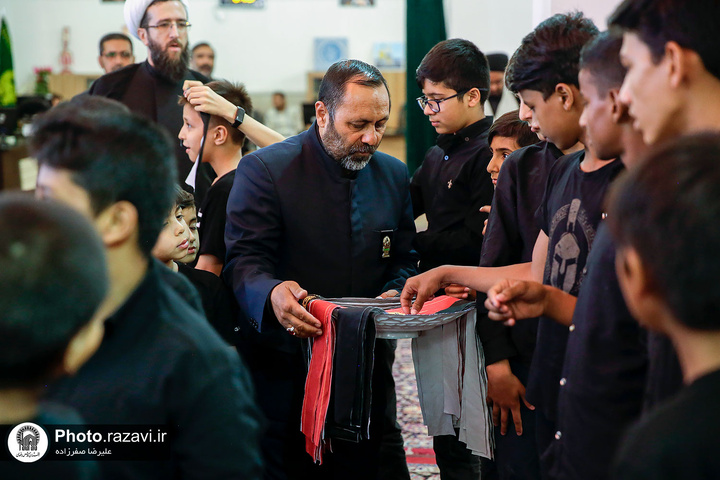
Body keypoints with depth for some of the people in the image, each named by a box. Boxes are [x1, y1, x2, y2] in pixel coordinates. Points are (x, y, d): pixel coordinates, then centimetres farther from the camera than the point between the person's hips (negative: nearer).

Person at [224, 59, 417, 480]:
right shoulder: (264, 169, -8)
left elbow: (405, 260, 14)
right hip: (285, 370, -4)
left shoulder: (395, 175, 9)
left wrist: (395, 292, -10)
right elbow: (243, 261, -13)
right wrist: (272, 294, -35)